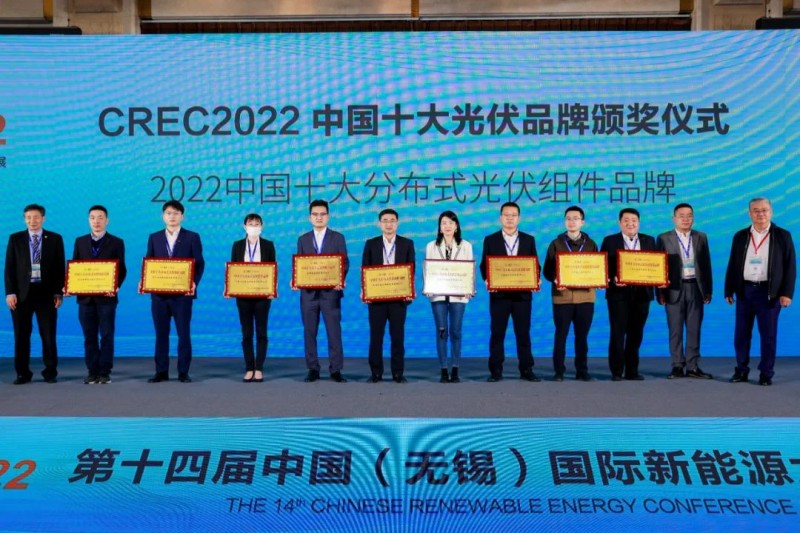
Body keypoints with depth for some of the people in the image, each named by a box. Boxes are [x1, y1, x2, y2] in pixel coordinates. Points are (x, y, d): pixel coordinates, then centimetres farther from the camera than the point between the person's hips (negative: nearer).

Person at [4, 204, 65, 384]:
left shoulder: (55, 239, 5)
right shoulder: (15, 239, 7)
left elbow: (60, 267, 4)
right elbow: (9, 267, 4)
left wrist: (59, 292, -4)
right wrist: (10, 292, -5)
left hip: (46, 293, -1)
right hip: (22, 293, 1)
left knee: (49, 335, 2)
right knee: (21, 335, 4)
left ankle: (50, 372, 10)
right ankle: (23, 373, 12)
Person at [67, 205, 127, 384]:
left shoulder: (116, 242, 3)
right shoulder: (80, 241, 12)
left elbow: (121, 269, -1)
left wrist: (116, 286, -18)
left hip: (106, 296, -3)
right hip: (85, 296, 3)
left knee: (106, 335, -1)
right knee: (89, 336, 5)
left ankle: (105, 372, 5)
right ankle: (92, 372, 11)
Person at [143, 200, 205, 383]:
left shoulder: (192, 237, 4)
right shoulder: (154, 238, 11)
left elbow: (199, 263, -1)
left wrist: (194, 282, -16)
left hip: (182, 293, -2)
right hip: (159, 293, 2)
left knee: (183, 333, 1)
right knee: (161, 333, 5)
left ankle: (183, 372, 9)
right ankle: (161, 372, 12)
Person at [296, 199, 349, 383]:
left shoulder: (338, 238, 7)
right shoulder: (303, 239, 13)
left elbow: (345, 263, 1)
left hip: (330, 292, -2)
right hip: (309, 292, 2)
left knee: (334, 331, -3)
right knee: (309, 332, 4)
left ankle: (336, 370, 2)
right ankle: (313, 369, 11)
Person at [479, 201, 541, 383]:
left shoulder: (529, 240, 9)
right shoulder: (490, 240, 6)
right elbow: (484, 266, 4)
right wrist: (487, 281, -14)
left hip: (522, 294, 1)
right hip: (499, 294, -1)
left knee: (523, 333, 4)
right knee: (497, 333, 2)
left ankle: (526, 370, 10)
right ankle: (496, 371, 6)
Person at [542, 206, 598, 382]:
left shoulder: (591, 244, 11)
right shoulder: (556, 244, 6)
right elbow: (547, 270, 2)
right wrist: (555, 280, -17)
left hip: (585, 296, 1)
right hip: (562, 296, -1)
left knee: (582, 335, 6)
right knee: (561, 334, 0)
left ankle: (582, 370, 12)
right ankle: (559, 371, 6)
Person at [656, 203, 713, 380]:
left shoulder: (701, 237, 9)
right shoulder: (664, 238, 1)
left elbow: (706, 264, 9)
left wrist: (708, 290, 5)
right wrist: (660, 292, -5)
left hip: (695, 287, 2)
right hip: (674, 289, -2)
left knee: (694, 329, 4)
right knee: (675, 330, 2)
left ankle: (692, 366, 10)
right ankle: (677, 366, 8)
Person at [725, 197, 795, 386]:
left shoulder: (782, 236, 0)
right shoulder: (740, 236, 8)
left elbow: (790, 266, -2)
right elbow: (732, 265, 10)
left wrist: (787, 293, -10)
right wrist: (729, 290, 6)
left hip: (769, 292, -3)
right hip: (744, 290, 3)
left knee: (768, 334, 2)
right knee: (741, 333, 6)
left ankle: (766, 373, 11)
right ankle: (741, 370, 16)